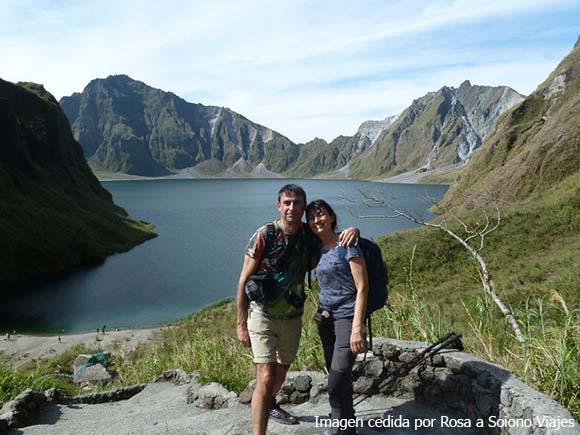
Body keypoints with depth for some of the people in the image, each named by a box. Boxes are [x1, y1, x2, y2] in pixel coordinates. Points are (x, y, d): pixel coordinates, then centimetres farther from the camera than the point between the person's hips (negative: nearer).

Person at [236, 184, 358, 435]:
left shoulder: (309, 236, -4)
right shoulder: (264, 236, -16)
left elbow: (334, 236, 11)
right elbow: (244, 281, -12)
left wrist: (352, 230, -14)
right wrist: (241, 324, -14)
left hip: (293, 317, 5)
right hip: (263, 316, -5)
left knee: (282, 368, 24)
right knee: (266, 378, -14)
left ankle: (270, 405, 52)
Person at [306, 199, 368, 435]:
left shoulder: (347, 244, -11)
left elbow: (362, 287, -14)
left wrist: (357, 328, -19)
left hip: (347, 316, -6)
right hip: (325, 317, 6)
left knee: (337, 382, -10)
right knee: (336, 374, 15)